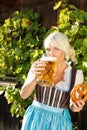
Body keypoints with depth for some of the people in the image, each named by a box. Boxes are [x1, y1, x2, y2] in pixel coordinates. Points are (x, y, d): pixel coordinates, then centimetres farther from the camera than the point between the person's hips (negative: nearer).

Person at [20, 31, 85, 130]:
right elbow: (23, 95, -7)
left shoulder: (76, 74, -8)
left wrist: (76, 107, -20)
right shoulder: (38, 67, -7)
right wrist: (35, 78, -22)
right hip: (36, 119, 0)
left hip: (59, 122, 0)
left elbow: (72, 106, 2)